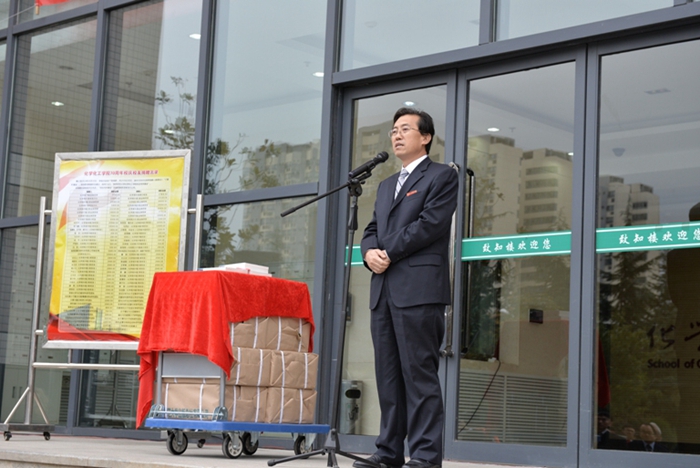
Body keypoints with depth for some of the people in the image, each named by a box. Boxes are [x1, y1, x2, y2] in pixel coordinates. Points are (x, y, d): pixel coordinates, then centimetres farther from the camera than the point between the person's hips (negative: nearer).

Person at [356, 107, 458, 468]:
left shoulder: (442, 176, 3)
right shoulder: (386, 185, 27)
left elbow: (430, 223, -9)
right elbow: (372, 230, 20)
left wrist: (389, 254, -9)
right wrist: (370, 252, -3)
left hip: (419, 289, -7)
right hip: (383, 290, 7)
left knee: (419, 373, -9)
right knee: (388, 375, 6)